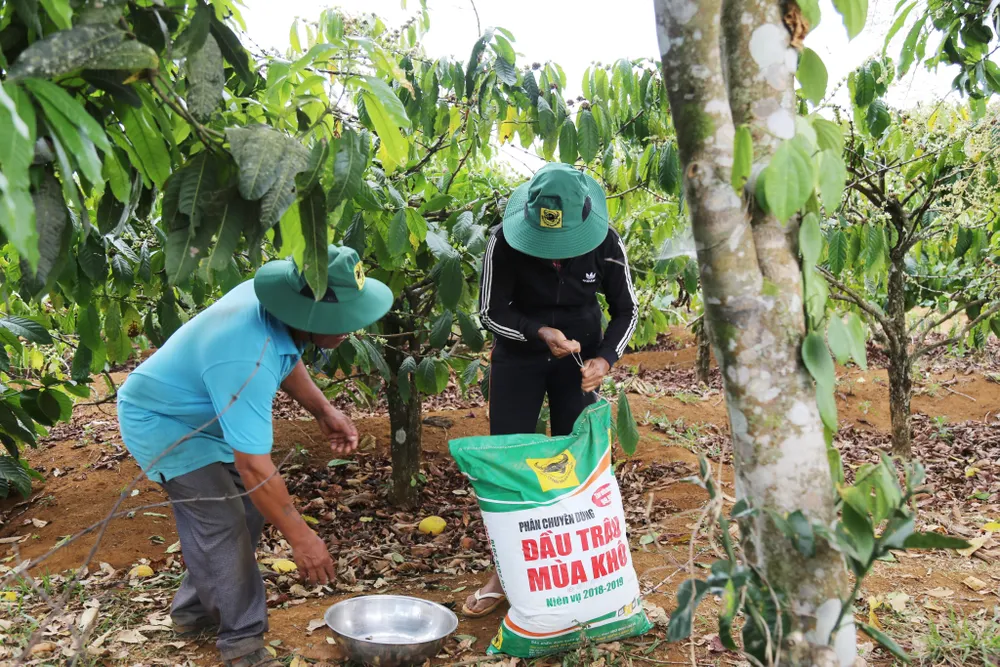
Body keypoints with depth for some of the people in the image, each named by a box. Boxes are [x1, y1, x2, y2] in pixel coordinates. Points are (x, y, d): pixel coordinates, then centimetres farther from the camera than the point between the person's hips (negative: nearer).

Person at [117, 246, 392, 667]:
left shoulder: (276, 303, -15)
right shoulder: (245, 361, -41)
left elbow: (286, 357, 9)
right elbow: (253, 466, -38)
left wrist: (324, 411, 0)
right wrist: (300, 537, -29)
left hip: (199, 410, 9)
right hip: (162, 423, -9)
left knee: (249, 507, 11)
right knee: (222, 523, -14)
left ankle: (195, 609, 28)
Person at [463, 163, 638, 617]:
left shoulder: (605, 243, -19)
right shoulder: (505, 241, -24)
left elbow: (626, 310, -6)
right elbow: (491, 312, -15)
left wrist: (605, 359, -21)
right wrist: (540, 333, -31)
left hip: (579, 355, 1)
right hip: (518, 354, 0)